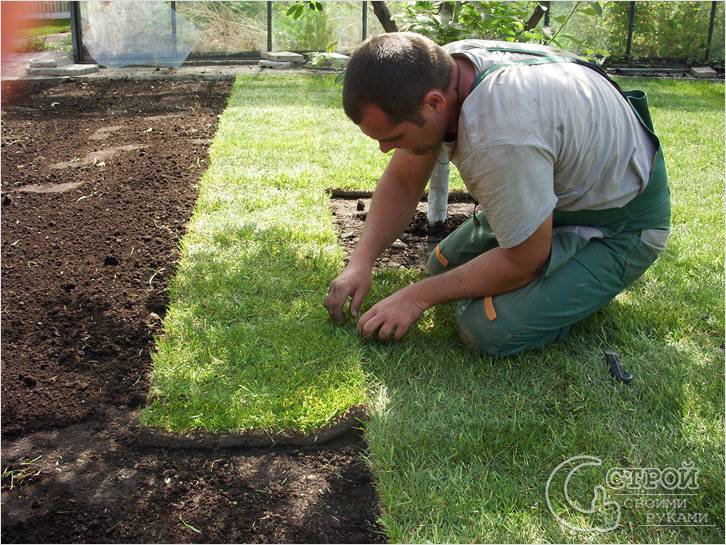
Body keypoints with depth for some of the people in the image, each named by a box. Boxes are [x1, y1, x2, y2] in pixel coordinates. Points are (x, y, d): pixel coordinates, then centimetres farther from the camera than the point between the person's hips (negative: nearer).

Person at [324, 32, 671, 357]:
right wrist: (361, 261, -13)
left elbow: (524, 262, -26)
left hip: (617, 224, -8)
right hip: (563, 189, 8)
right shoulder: (435, 72, -14)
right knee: (444, 265, 10)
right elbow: (402, 182, -1)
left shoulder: (499, 135, -41)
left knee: (489, 327, -22)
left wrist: (418, 297, -18)